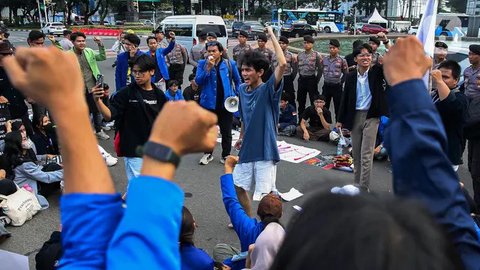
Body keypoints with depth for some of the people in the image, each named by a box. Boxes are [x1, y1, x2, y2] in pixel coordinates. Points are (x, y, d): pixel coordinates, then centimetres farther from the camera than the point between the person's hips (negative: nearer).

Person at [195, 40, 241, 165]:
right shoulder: (202, 64, 0)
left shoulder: (230, 64, -1)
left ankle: (226, 155, 22)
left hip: (225, 103, 0)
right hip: (208, 103, 1)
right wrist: (208, 68, -19)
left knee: (226, 131, 8)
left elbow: (237, 81, 9)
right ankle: (208, 153, 28)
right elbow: (198, 81, -10)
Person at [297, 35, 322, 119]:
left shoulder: (316, 55, -5)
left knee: (313, 101, 1)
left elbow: (320, 69, -6)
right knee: (301, 100, 11)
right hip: (302, 79, 5)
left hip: (311, 79, -4)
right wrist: (300, 78, 7)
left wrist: (316, 81, -9)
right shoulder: (300, 55, 8)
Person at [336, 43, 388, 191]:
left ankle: (364, 188, 3)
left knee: (366, 155, -5)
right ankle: (357, 183, 27)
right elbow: (345, 98, 5)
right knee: (356, 154, 12)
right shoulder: (350, 76, 2)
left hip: (371, 117, -3)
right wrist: (340, 120, 6)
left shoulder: (377, 72, -3)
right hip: (354, 116, 3)